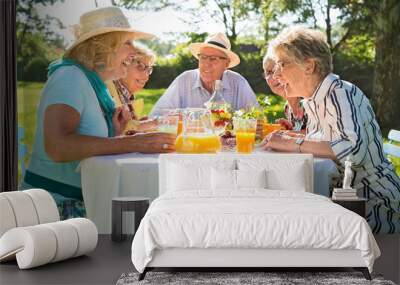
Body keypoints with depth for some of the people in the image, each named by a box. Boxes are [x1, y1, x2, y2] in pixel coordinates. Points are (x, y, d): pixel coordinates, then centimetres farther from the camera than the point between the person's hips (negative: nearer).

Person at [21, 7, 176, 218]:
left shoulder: (96, 85, 15)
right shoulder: (70, 76, -13)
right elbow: (57, 147, -30)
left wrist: (115, 134, 1)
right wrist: (133, 143, -30)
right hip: (55, 205, -9)